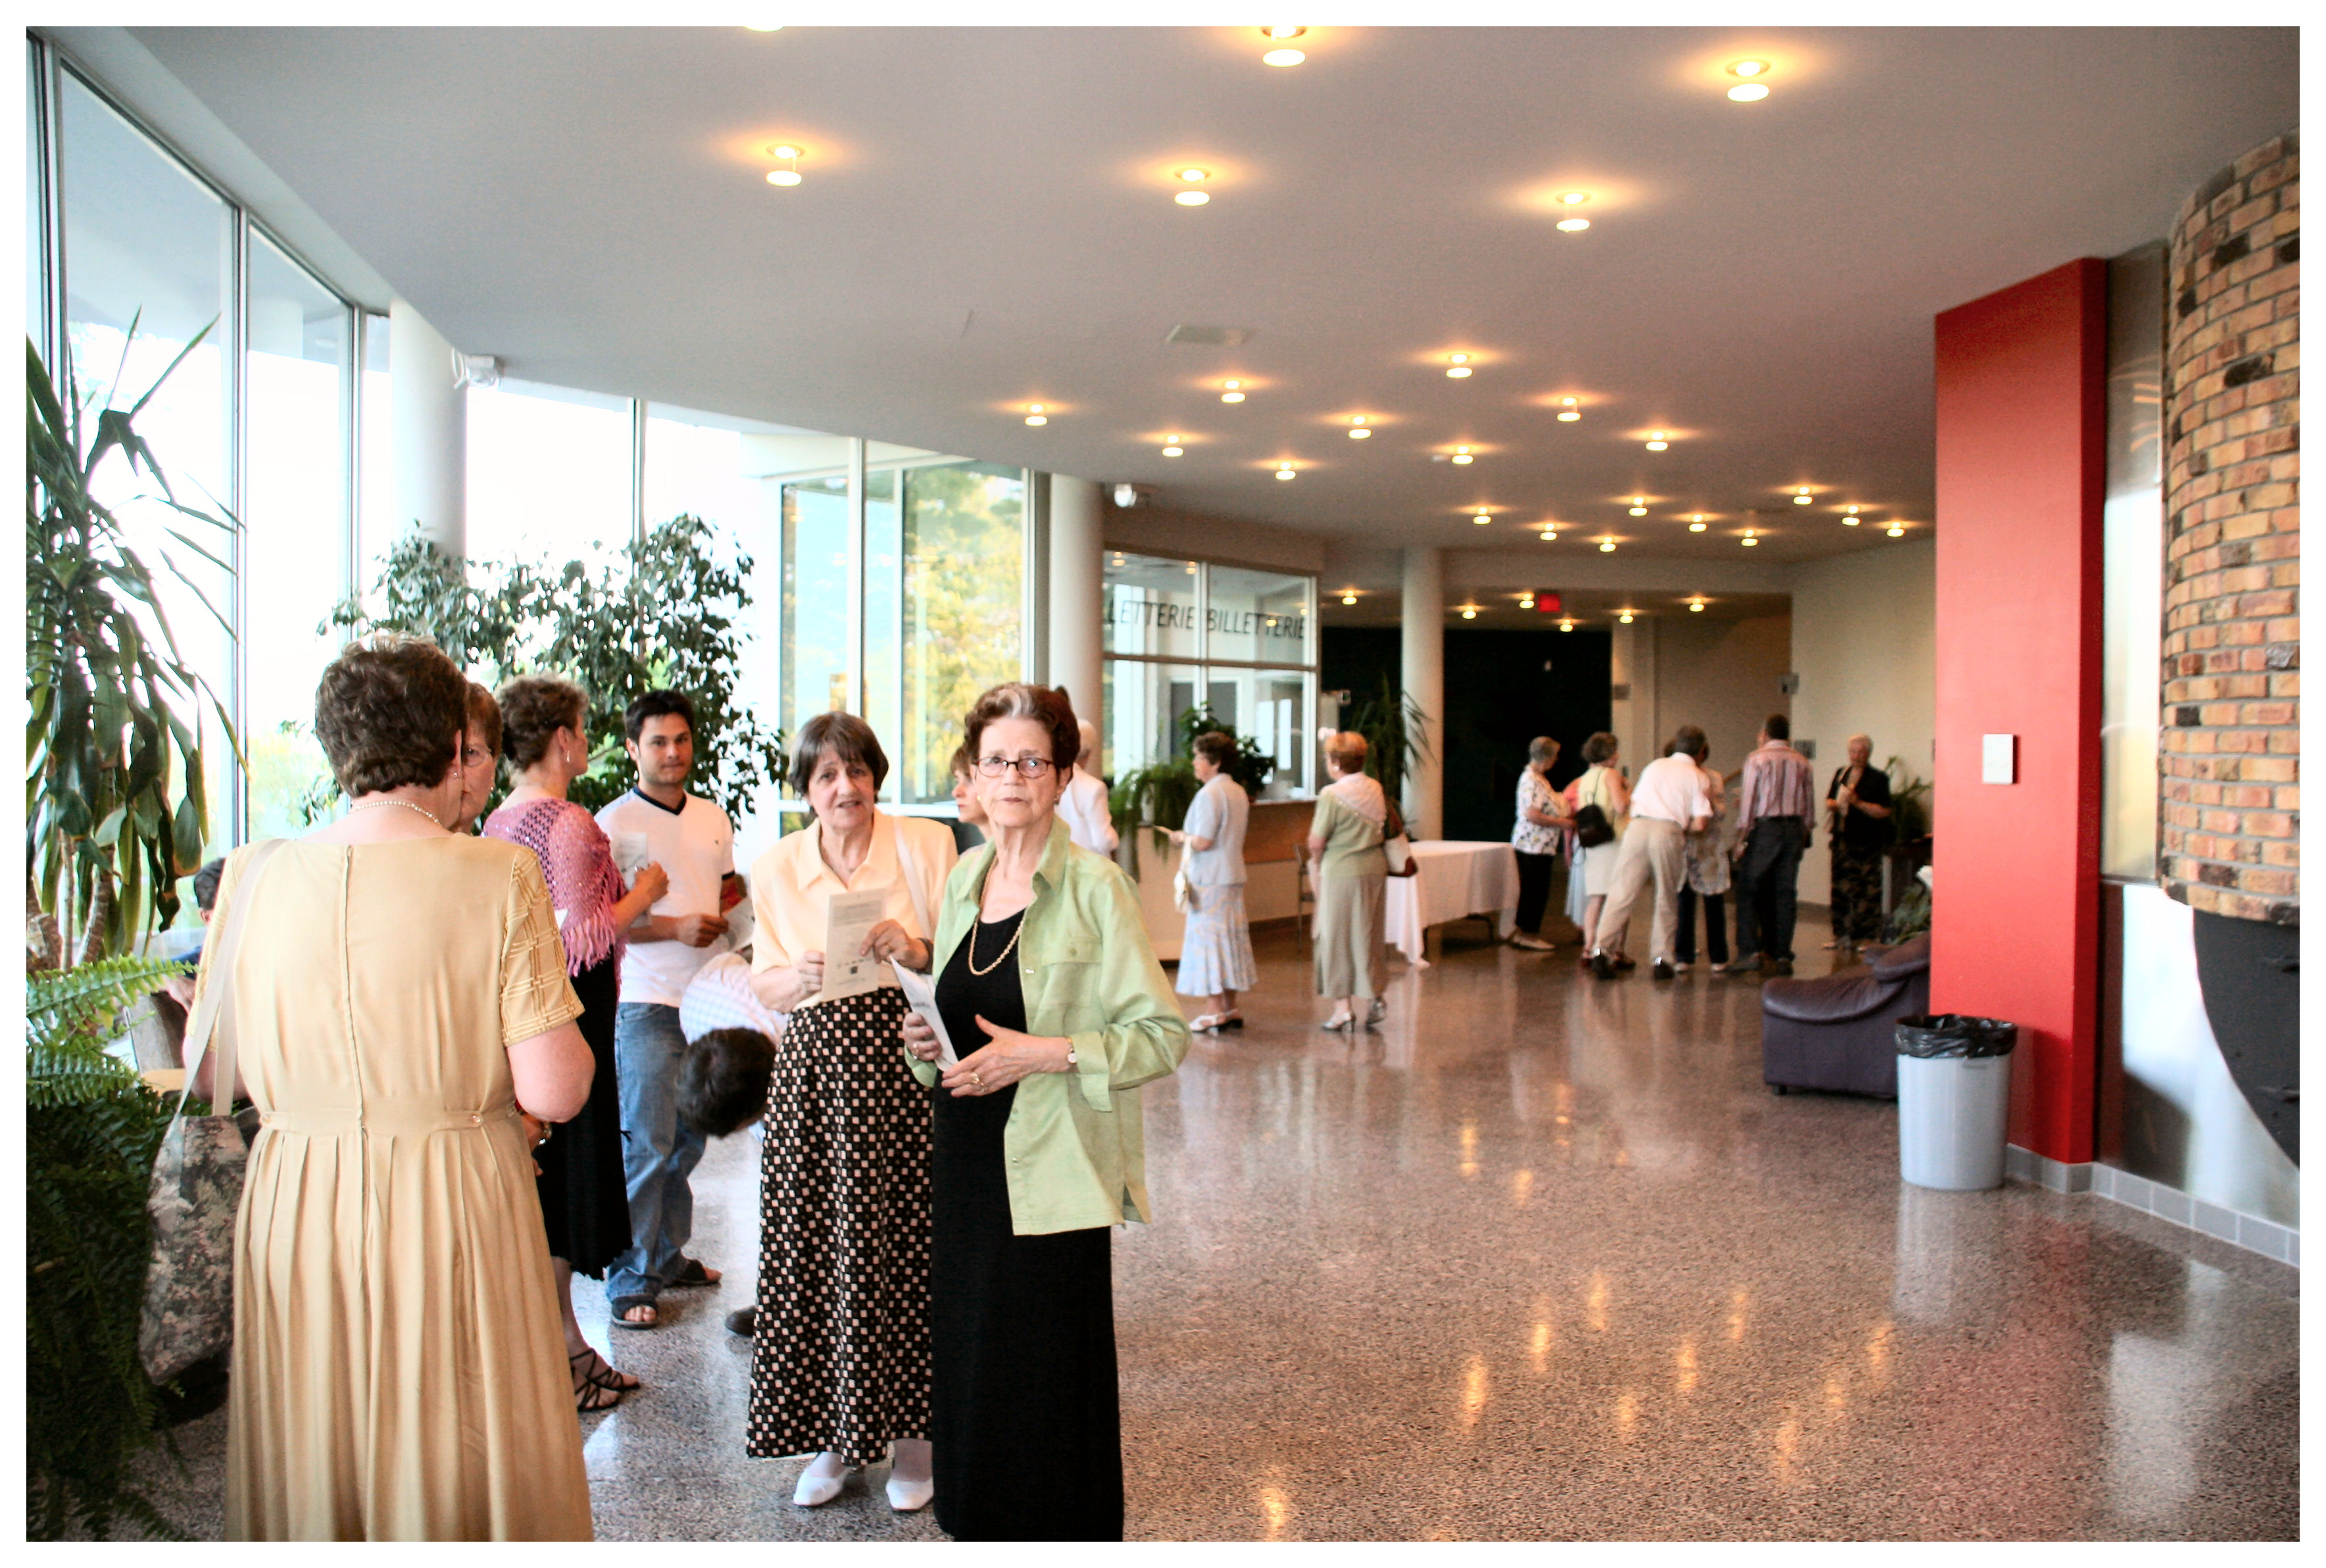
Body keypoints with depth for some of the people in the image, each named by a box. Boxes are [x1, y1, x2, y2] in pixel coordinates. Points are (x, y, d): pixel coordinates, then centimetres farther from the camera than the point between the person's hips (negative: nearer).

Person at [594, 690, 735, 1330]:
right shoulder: (613, 824, -7)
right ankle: (630, 1281, 7)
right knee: (646, 1145, -4)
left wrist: (722, 922, 4)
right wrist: (673, 927, -19)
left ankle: (669, 1256, 28)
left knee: (690, 1139, 13)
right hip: (645, 1006, -6)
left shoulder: (714, 819, 12)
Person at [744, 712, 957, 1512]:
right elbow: (763, 986, 10)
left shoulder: (925, 844, 0)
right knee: (812, 1243, 2)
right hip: (815, 1068, 2)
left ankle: (909, 1431, 20)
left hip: (906, 1064, -2)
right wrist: (797, 977, -12)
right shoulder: (776, 867, 8)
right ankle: (831, 1437, 20)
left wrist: (918, 951, -18)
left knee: (906, 1242, 1)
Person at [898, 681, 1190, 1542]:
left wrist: (1048, 1054, -20)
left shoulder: (1094, 887, -11)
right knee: (970, 1363, 12)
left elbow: (1163, 1034, -12)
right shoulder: (964, 877, 9)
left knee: (1051, 1372, 2)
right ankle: (976, 1519, 32)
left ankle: (1067, 1528, 23)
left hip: (1051, 1169, -6)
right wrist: (929, 1040, 2)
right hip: (968, 1157, 6)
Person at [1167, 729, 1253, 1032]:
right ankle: (1230, 1008, 18)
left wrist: (1182, 837, -2)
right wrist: (1189, 837, 18)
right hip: (1234, 876, 9)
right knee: (1229, 939, 13)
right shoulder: (1239, 792, 12)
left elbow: (1203, 842, -21)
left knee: (1209, 940, -3)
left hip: (1209, 880, -9)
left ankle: (1216, 1012, 0)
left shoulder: (1209, 794, -17)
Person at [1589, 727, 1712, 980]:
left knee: (1622, 894, 0)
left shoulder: (1654, 766, 23)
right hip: (1669, 832, -2)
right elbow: (1700, 823, 1)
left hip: (1638, 827, 2)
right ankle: (1661, 959, 9)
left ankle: (1601, 949, -12)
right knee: (1666, 900, 11)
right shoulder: (1698, 777, 11)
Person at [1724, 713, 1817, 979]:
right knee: (1784, 894, 7)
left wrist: (1741, 839, -4)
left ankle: (1749, 953, -11)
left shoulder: (1757, 759, -4)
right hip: (1794, 829, 5)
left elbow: (1748, 800, -7)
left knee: (1749, 891, -1)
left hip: (1764, 827, -4)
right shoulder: (1802, 763, 9)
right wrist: (1802, 838, 14)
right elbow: (1809, 804, 9)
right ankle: (1781, 956, 7)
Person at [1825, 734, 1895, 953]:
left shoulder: (1878, 778, -3)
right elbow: (1830, 800, 22)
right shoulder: (1841, 773, 14)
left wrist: (1858, 803, -18)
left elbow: (1884, 812, -9)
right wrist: (1832, 804, 0)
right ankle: (1842, 933, 16)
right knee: (1841, 888, 8)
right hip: (1842, 840, 5)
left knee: (1867, 891, -5)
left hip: (1867, 842, -5)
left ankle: (1867, 936, 1)